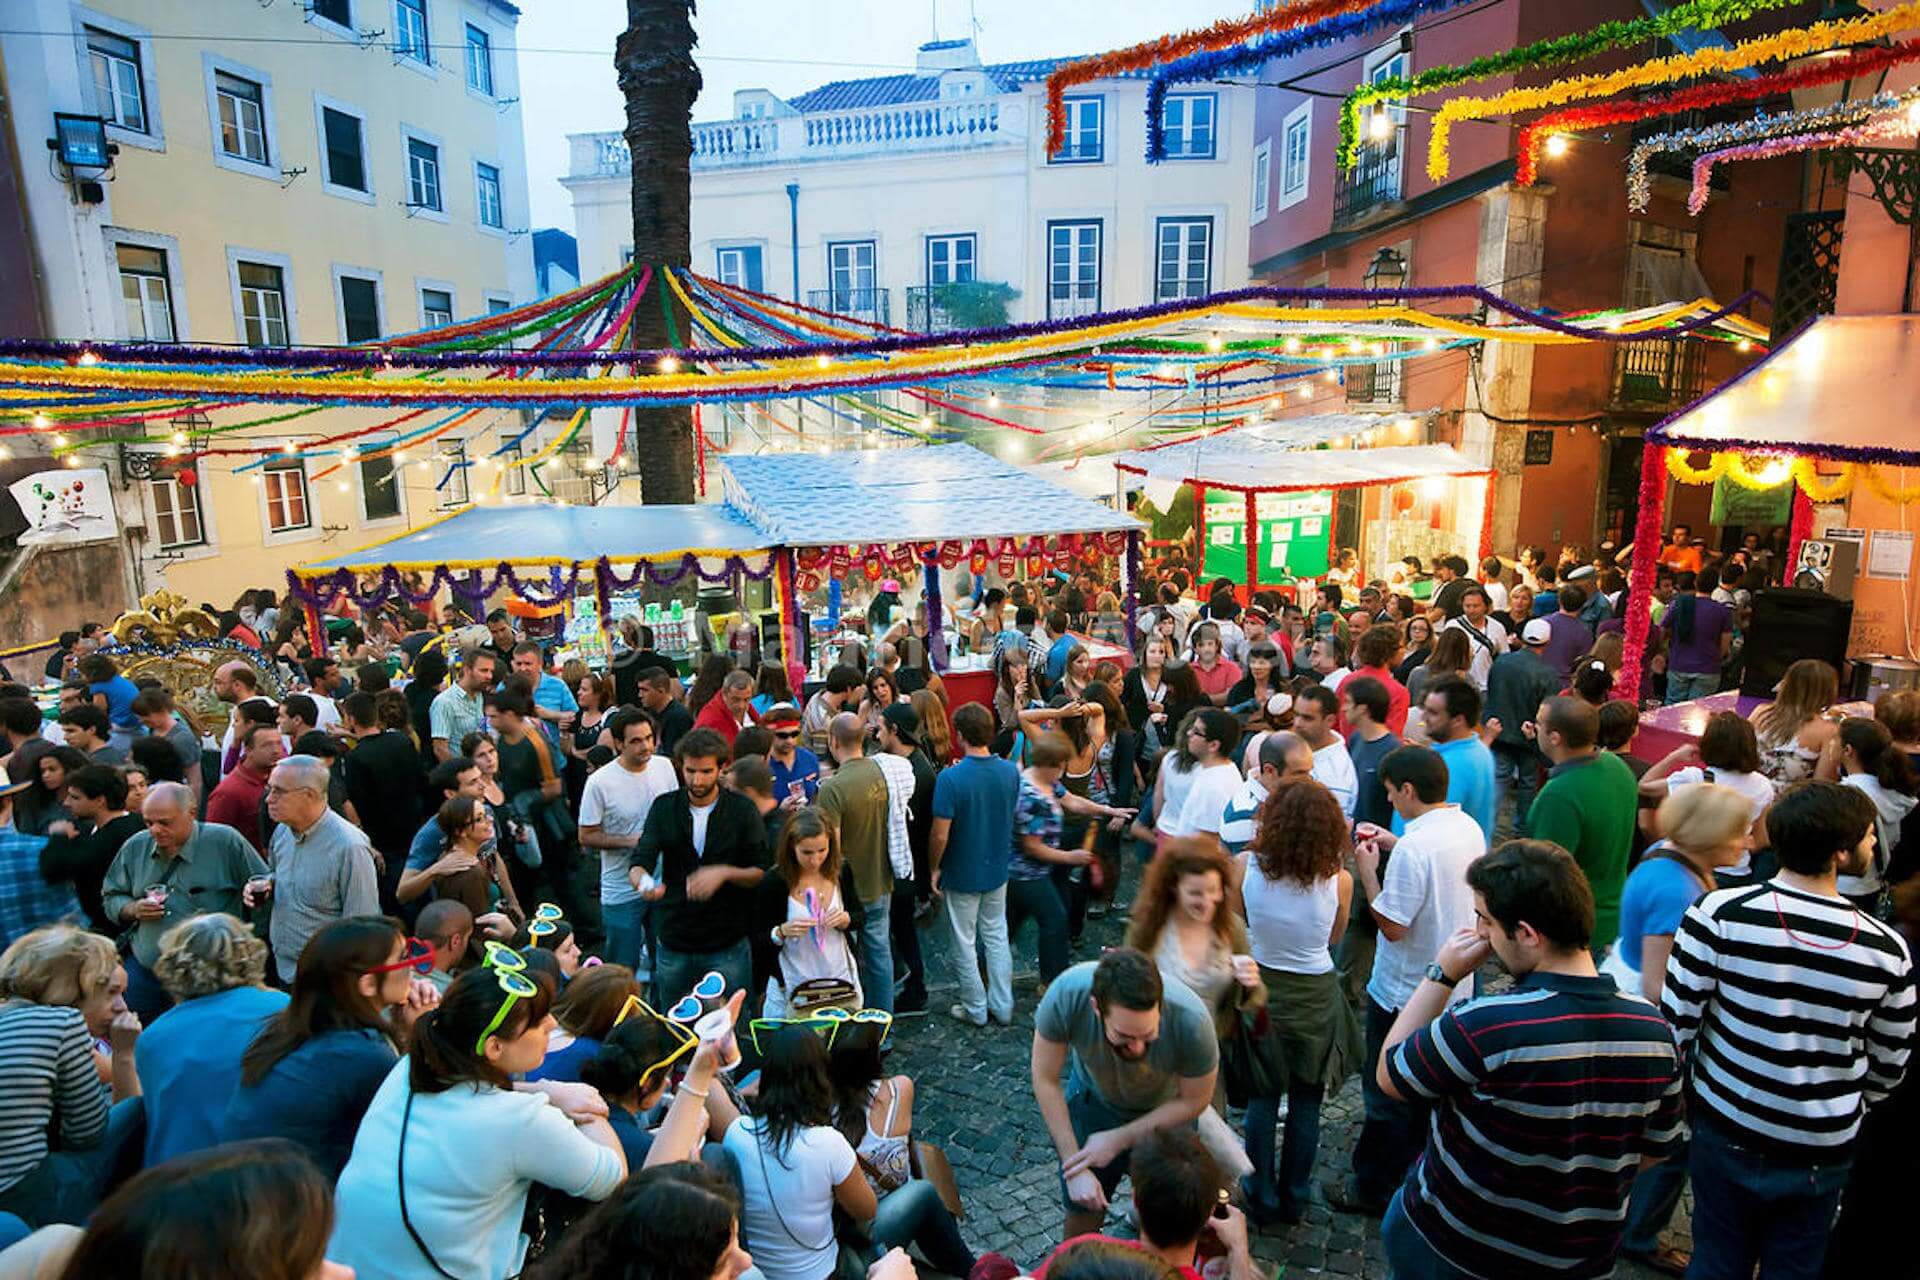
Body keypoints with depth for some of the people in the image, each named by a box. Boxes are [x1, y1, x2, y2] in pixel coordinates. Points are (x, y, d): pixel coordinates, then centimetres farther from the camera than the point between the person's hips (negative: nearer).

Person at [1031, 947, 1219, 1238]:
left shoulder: (1192, 1020, -40)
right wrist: (1074, 1166, -21)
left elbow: (1194, 1101, -19)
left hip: (1166, 1113, -1)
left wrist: (1118, 1140, -18)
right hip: (1093, 1098, 1)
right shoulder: (1067, 993, -40)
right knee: (1082, 1208, 19)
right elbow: (1045, 1080, -22)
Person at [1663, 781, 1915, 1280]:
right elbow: (1888, 1066, 1)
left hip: (1725, 1132, -1)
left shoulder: (1720, 914, -20)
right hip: (1823, 1153, 1)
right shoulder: (1887, 949, -12)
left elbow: (1675, 1020, -15)